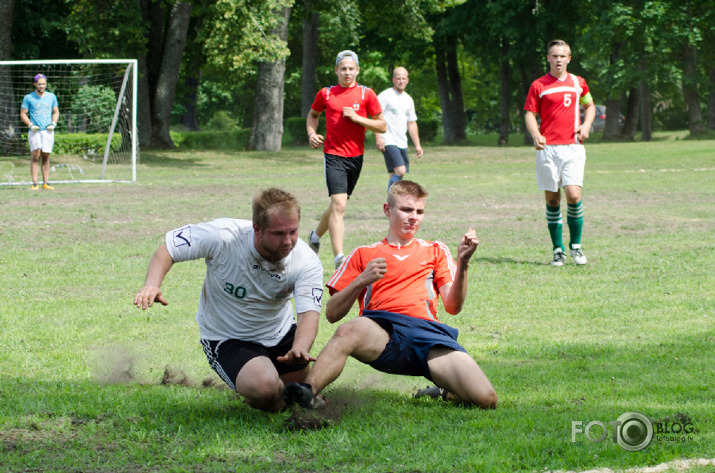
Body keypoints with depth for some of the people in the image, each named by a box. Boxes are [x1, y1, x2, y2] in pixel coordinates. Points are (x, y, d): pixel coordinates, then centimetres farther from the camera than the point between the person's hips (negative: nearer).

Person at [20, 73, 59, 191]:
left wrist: (53, 123, 1)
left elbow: (56, 112, 19)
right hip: (34, 131, -3)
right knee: (35, 156, -11)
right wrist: (30, 125, -10)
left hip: (48, 131, 3)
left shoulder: (51, 97, 12)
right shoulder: (28, 98, 4)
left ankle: (46, 183, 5)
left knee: (46, 157, 2)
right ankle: (34, 184, -14)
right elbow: (23, 114, 5)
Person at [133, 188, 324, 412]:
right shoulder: (223, 236, -27)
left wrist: (299, 351, -53)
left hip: (282, 335, 5)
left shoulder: (307, 262, -20)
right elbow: (168, 248, -14)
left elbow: (309, 313, -30)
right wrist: (152, 285, -35)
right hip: (228, 340, -5)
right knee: (263, 387, -30)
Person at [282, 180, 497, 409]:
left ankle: (444, 392, 8)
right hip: (382, 329, -1)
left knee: (485, 399, -23)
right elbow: (332, 314, 17)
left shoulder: (435, 251, 29)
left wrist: (462, 263, 1)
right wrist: (361, 282, 0)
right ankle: (306, 393, -57)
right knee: (348, 331, -41)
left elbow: (453, 307, 16)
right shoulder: (364, 254, 26)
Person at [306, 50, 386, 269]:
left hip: (356, 156, 2)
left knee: (338, 204, 14)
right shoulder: (325, 94, 3)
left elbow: (382, 126, 1)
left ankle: (316, 235, 42)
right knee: (339, 205, -17)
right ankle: (339, 258, -20)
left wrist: (357, 118, -12)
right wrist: (312, 133, 3)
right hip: (333, 155, -2)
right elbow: (313, 114, 22)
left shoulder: (366, 94, 1)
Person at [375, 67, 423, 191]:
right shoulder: (385, 96, -4)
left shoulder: (408, 100, 18)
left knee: (395, 175, 5)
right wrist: (378, 137, -20)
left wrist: (417, 144, 22)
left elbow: (412, 123, 25)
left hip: (402, 143, 7)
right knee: (400, 171, -21)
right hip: (388, 142, -7)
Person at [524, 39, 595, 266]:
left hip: (573, 147, 1)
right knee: (552, 199, 1)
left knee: (573, 195, -13)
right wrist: (536, 136, -15)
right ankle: (558, 249, 10)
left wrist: (586, 125, 5)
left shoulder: (578, 83, 11)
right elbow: (529, 114, 4)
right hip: (548, 148, -1)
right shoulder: (538, 85, 4)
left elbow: (590, 105, 25)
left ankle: (576, 245, 3)